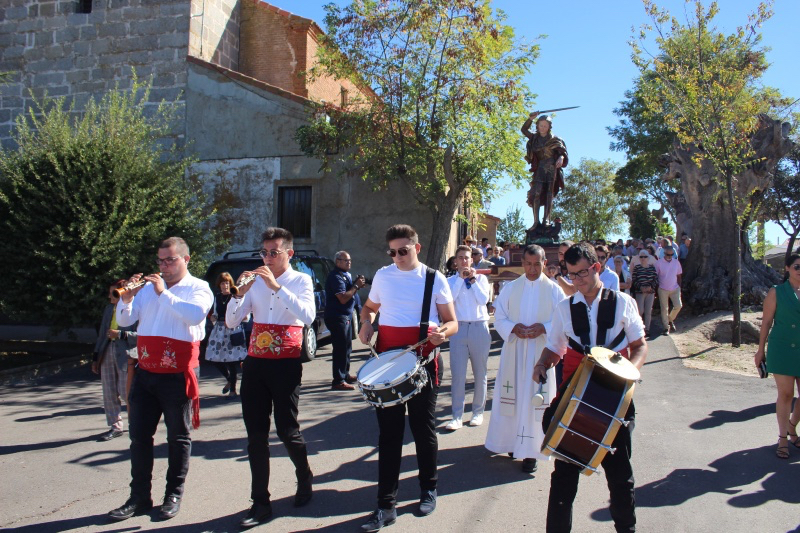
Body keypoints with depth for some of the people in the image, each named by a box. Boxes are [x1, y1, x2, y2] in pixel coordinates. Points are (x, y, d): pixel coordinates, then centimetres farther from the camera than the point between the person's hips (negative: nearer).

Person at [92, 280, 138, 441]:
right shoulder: (108, 309, 16)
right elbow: (102, 334, 19)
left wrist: (120, 334, -18)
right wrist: (95, 358, 17)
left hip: (126, 355, -7)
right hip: (107, 353, 7)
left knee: (125, 392, -3)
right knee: (109, 393, 6)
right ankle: (115, 426, 16)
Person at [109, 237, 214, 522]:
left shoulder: (198, 287, -2)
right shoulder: (148, 287, 12)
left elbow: (195, 314, -22)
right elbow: (125, 320, 10)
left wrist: (164, 293, -20)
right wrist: (127, 298, -8)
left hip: (178, 375, -5)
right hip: (146, 373, 5)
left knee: (178, 437, 6)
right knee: (139, 436, 9)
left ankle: (174, 495, 18)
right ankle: (139, 496, 19)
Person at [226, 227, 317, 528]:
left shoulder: (301, 280, 0)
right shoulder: (255, 282, 9)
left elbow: (308, 316, -19)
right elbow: (231, 322, 5)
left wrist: (276, 286, -23)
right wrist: (240, 294, -12)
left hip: (286, 364, -4)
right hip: (254, 363, 4)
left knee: (287, 430, 0)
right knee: (256, 434, 4)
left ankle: (304, 479, 29)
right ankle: (260, 503, 13)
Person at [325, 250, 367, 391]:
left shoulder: (346, 275, 15)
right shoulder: (336, 277, -16)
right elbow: (343, 298, -24)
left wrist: (357, 285, 3)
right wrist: (356, 286, -16)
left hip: (346, 316, 11)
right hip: (337, 317, -11)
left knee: (346, 347, 20)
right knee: (340, 349, -10)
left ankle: (345, 374, 33)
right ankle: (338, 381, -7)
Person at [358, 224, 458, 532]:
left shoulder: (434, 279, -2)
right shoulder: (383, 275, 6)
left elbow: (452, 323, 0)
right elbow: (369, 307, 22)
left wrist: (443, 332, -24)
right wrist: (367, 323, 0)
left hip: (423, 361, -2)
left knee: (423, 427, 10)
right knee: (389, 431, 3)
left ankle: (428, 489, 31)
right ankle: (386, 504, 9)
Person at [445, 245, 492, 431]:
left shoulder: (481, 278, 7)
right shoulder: (451, 280, 7)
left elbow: (484, 299, -8)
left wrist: (473, 279, -6)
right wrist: (461, 278, -9)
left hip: (479, 327, 1)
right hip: (459, 328, -1)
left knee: (480, 372, 8)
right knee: (457, 374, -3)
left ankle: (478, 411, 22)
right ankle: (457, 417, 1)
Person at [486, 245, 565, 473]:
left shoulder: (554, 290, 0)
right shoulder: (510, 288, 6)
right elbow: (499, 318, 6)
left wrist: (543, 328, -17)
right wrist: (514, 327, -13)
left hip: (541, 352, -2)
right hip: (513, 351, 2)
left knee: (535, 399, -1)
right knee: (512, 396, 6)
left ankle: (530, 450, 6)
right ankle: (512, 440, 22)